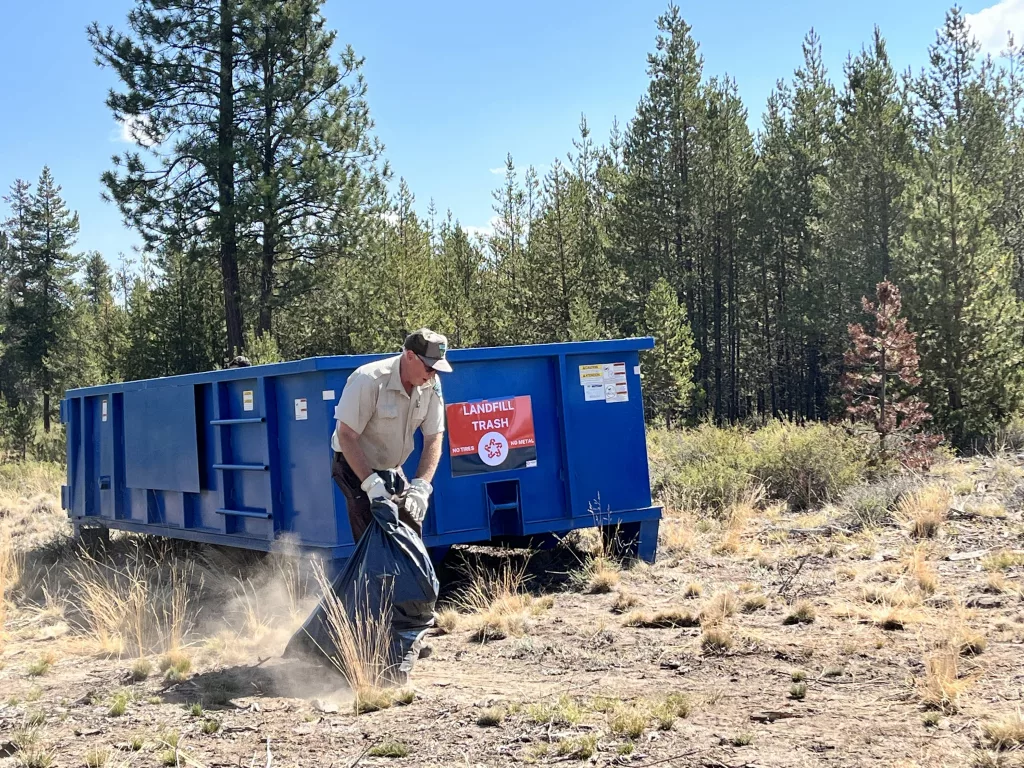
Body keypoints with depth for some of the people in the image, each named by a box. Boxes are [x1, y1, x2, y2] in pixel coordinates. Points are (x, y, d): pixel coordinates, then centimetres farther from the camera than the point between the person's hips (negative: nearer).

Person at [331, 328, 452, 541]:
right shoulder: (369, 380, -28)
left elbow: (434, 438, -8)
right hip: (356, 466, -6)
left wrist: (421, 486, -21)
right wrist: (371, 483, -35)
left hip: (392, 470, 6)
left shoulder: (430, 385, -10)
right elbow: (346, 436, -28)